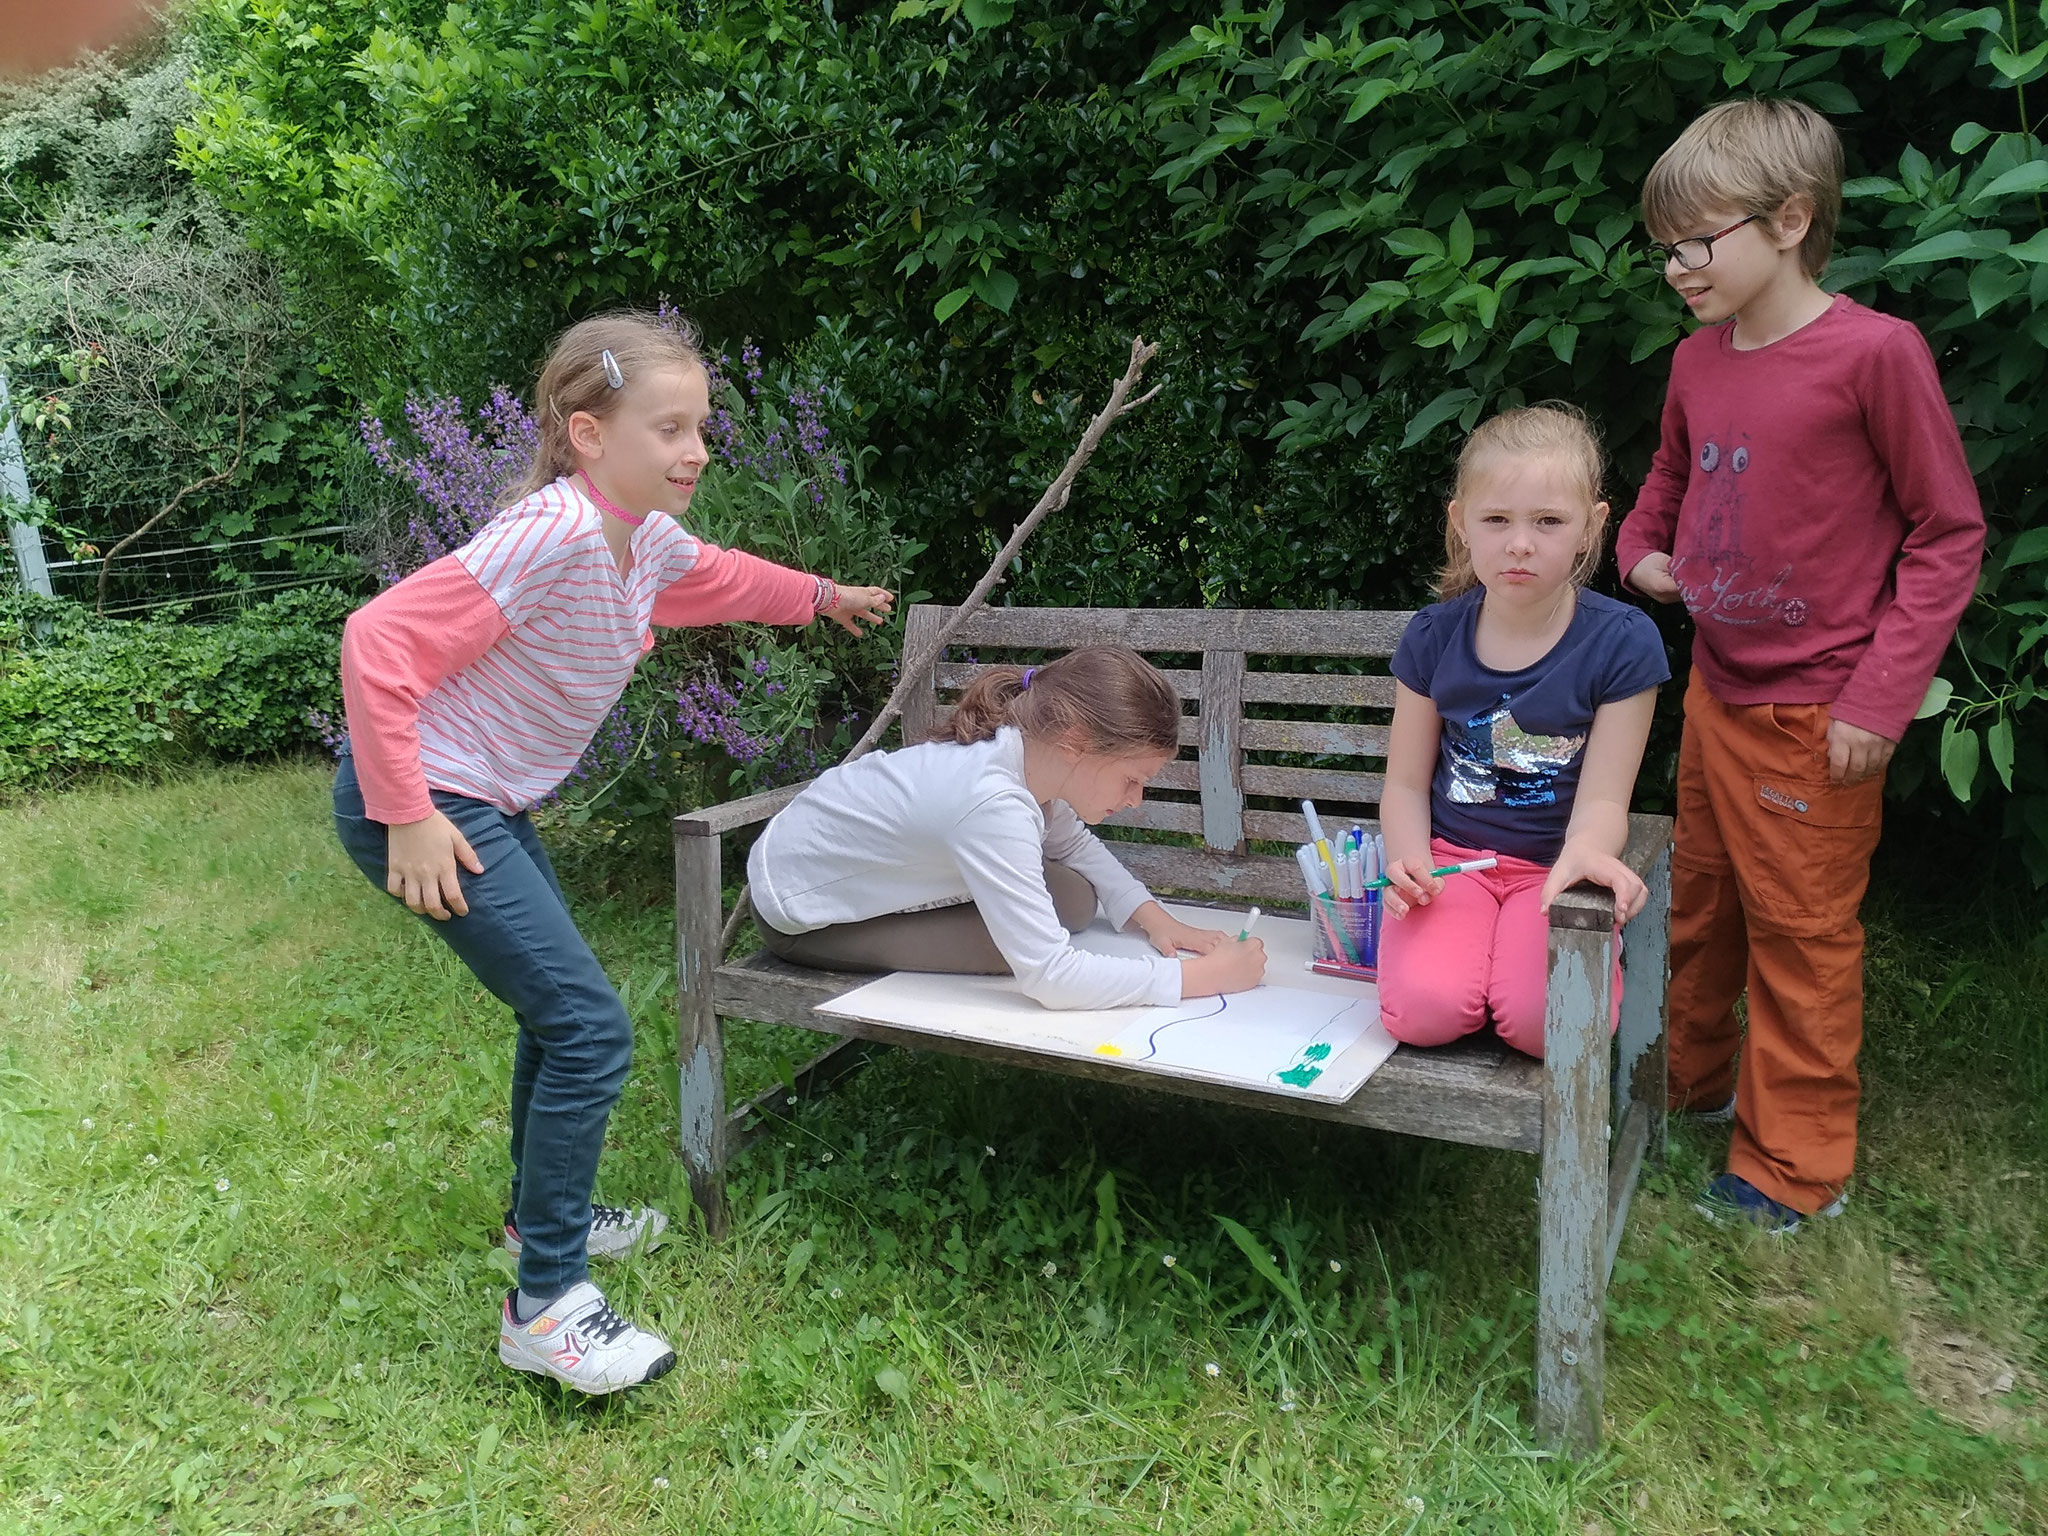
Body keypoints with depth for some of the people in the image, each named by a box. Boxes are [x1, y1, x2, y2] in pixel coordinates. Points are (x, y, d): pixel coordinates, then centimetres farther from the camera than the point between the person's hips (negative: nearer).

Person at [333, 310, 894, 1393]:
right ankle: (545, 1306, 1)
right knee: (589, 1029, -12)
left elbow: (718, 578, 26)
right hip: (414, 803, -9)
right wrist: (411, 817, -26)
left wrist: (820, 595, 40)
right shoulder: (551, 533, -27)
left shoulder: (649, 543, 1)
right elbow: (378, 643, -27)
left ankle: (543, 1213, 44)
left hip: (486, 803, 10)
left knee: (559, 1008, 21)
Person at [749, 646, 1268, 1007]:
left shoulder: (1029, 752, -13)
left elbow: (1075, 844, 8)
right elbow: (1049, 977, -40)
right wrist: (1201, 975, -33)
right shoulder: (992, 804, -38)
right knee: (1028, 941, -23)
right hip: (803, 912, -8)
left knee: (1074, 898, -5)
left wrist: (1154, 918, -7)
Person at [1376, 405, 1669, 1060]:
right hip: (1450, 858, 1)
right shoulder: (1433, 637, -1)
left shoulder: (1622, 641, -7)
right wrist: (1408, 860, -17)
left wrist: (1586, 852, -34)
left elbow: (1603, 799, -9)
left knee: (1544, 1021, -27)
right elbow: (1406, 784, 4)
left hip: (1553, 866, -1)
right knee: (1424, 1012, -25)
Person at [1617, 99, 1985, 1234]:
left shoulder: (1875, 352, -16)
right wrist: (1643, 548, 2)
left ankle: (1796, 1165, 23)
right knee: (1698, 904, 20)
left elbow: (1949, 532, -11)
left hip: (1815, 711, -6)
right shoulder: (1698, 361, 2)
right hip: (1714, 687, 6)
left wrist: (1880, 698, -15)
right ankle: (1690, 1080, 41)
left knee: (1800, 931, 6)